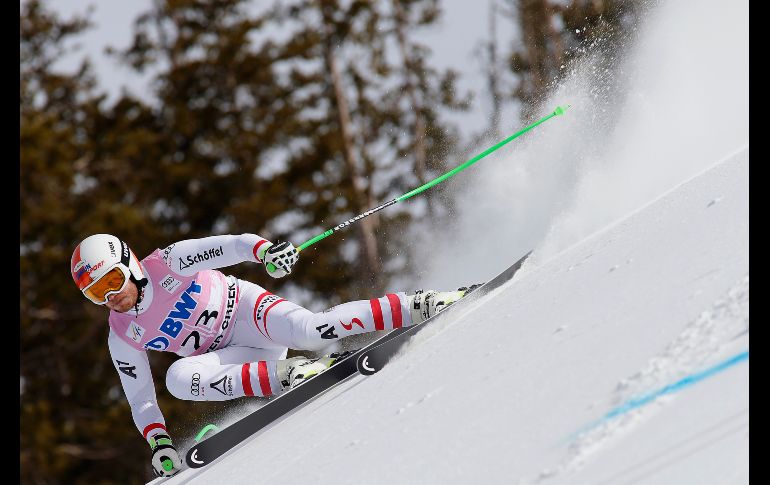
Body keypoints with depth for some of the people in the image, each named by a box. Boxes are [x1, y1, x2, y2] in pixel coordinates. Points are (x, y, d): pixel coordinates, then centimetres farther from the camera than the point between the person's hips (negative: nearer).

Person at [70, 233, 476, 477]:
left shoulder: (166, 264, -13)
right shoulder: (122, 337, -1)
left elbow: (232, 246, -20)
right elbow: (141, 400, 6)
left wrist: (265, 250, -41)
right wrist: (159, 443, -8)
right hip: (237, 358, 4)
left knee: (311, 331, -33)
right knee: (178, 378, -26)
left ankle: (419, 307, -27)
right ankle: (283, 374, -30)